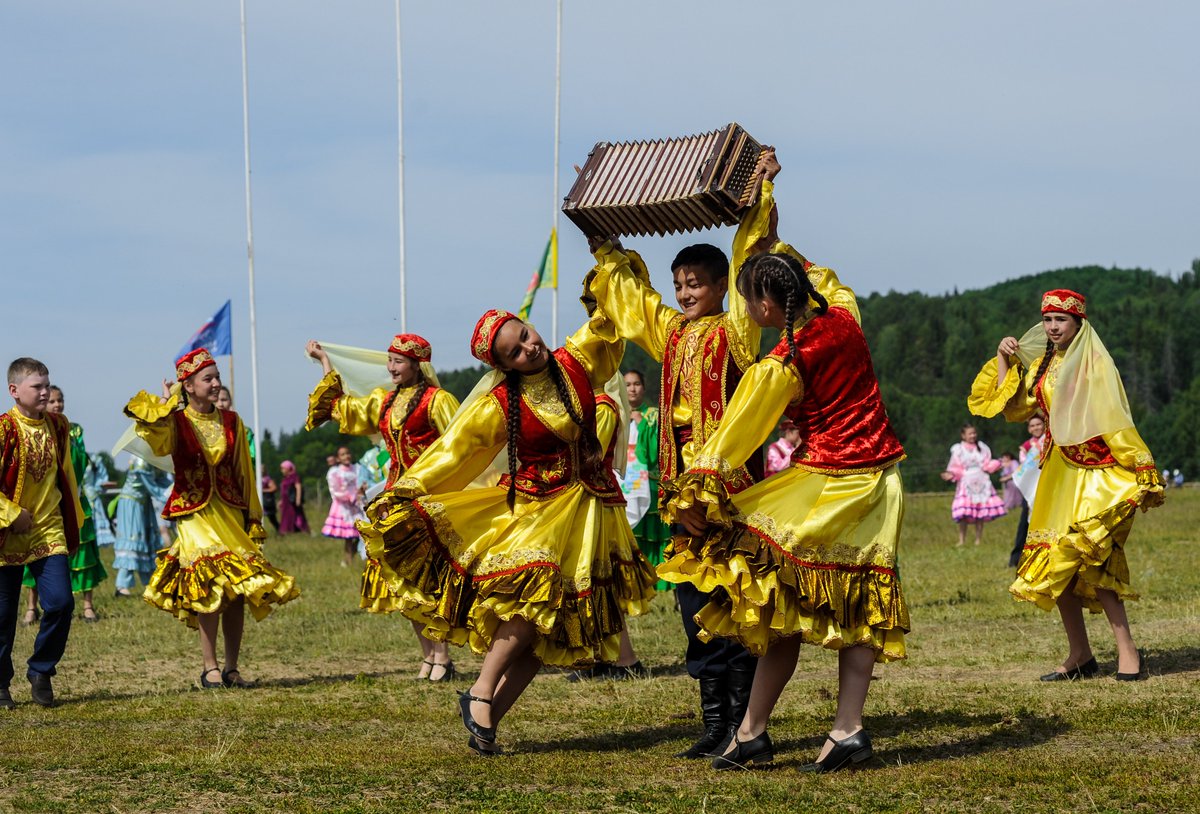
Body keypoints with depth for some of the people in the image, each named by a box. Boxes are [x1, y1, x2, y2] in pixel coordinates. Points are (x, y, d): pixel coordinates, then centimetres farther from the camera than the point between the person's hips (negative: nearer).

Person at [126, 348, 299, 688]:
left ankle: (232, 668, 8)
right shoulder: (175, 421, -2)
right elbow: (159, 442, -26)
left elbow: (244, 472, 13)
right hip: (195, 513, -4)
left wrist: (252, 517, 12)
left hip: (230, 512, 4)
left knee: (238, 589, 0)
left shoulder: (231, 422, 9)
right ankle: (210, 668, -9)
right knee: (211, 585, -16)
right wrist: (164, 404, -20)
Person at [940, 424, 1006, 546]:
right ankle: (962, 540, -5)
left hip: (982, 484, 3)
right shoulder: (958, 450, 2)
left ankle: (978, 539, 9)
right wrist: (951, 474, -19)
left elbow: (988, 465, 11)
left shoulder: (982, 448, 10)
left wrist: (998, 464, -4)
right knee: (963, 513, -13)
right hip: (966, 484, -3)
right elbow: (956, 469, 0)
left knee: (981, 513, 1)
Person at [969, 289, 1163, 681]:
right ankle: (1080, 656, 13)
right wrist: (1003, 359, 10)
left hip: (1095, 472, -7)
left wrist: (1144, 472, -14)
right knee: (1056, 564, 4)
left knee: (1087, 553, -21)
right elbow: (1012, 409, 14)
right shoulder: (1042, 365, 15)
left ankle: (1128, 652, -17)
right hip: (1057, 473, 7)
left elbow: (1116, 421, -10)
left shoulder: (1095, 363, -5)